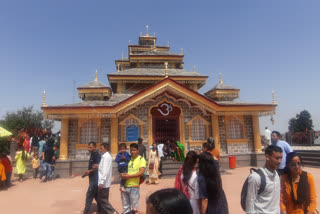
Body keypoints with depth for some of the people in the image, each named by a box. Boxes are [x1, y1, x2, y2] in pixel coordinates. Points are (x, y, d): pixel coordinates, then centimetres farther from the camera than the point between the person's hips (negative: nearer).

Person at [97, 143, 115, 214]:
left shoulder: (106, 157, -17)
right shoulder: (105, 156, 13)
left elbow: (105, 170, -24)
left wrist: (101, 182, -25)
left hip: (103, 183, -10)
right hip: (103, 182, 10)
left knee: (103, 200, -1)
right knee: (101, 199, 17)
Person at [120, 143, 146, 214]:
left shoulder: (141, 159, -7)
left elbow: (141, 172, -16)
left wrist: (128, 176, -18)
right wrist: (123, 174, -7)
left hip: (134, 186, -5)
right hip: (125, 186, 5)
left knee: (134, 207, 7)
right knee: (125, 207, 18)